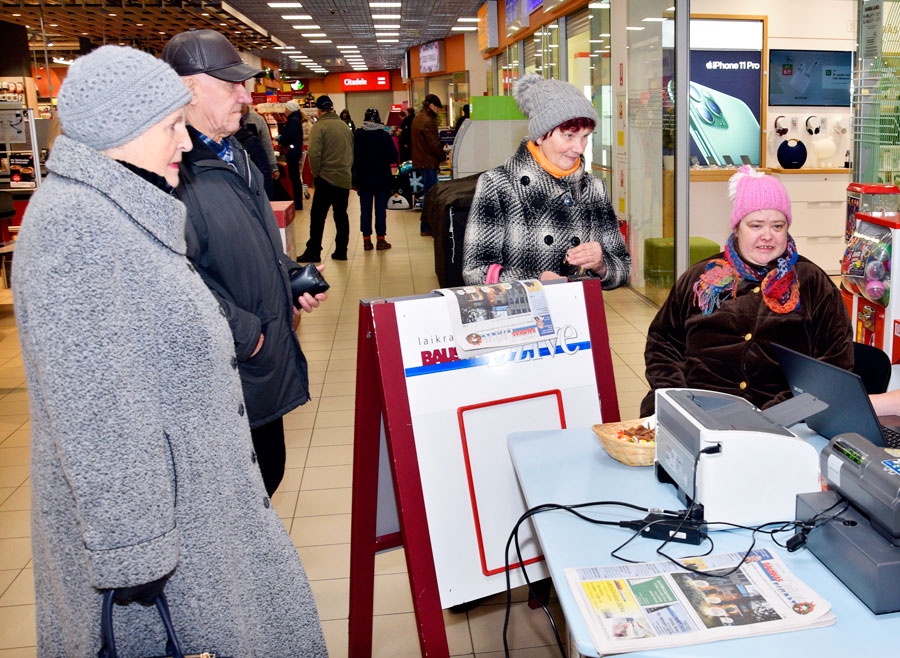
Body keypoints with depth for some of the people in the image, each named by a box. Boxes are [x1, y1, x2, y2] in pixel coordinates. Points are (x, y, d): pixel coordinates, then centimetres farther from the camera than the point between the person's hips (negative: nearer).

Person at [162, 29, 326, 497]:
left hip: (268, 363, 9)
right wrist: (245, 331, -21)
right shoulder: (176, 167, -22)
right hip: (231, 373, -9)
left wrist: (292, 279, 8)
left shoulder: (232, 155, 12)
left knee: (268, 472, 22)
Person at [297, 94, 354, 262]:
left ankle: (313, 252, 1)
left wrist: (316, 173, -5)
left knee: (317, 215, 0)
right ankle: (341, 251, 15)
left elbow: (314, 153, -18)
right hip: (345, 179, 6)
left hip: (327, 179, -6)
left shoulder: (319, 126, -9)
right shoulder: (345, 126, 11)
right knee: (341, 215, 12)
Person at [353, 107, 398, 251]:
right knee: (380, 209, 4)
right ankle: (380, 240, 7)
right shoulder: (385, 135, -9)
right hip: (382, 178, -2)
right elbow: (393, 157, -7)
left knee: (365, 209, 7)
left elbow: (353, 156, -1)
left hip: (363, 178, 2)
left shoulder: (357, 135, -3)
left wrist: (355, 177, 6)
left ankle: (367, 240, 9)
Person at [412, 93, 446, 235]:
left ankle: (426, 224, 23)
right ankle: (426, 227, -2)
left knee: (427, 191, 17)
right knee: (429, 193, -5)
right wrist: (443, 156, -4)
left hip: (420, 160, 10)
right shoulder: (428, 121, -19)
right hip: (428, 161, -10)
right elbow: (434, 145, -20)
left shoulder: (418, 118, 13)